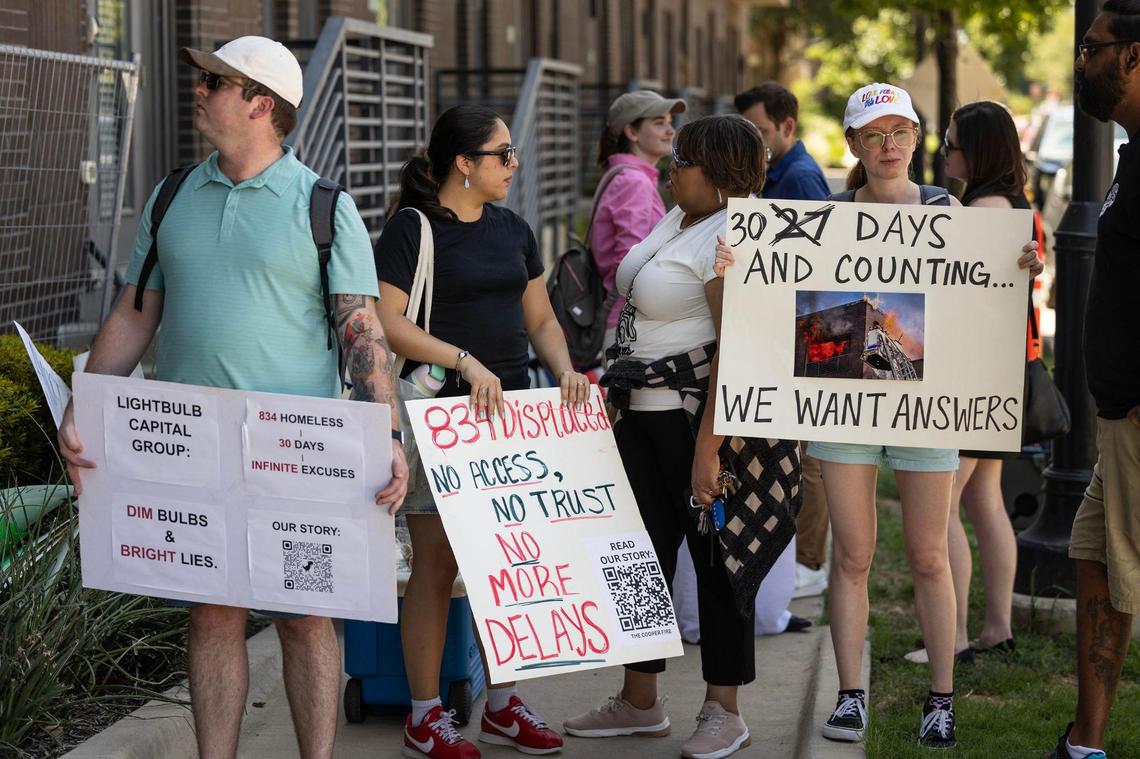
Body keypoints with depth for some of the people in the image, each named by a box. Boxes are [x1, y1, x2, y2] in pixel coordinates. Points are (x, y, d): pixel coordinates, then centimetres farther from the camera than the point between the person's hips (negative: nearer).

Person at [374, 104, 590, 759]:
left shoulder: (513, 230, 16)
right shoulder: (412, 228, -6)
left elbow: (540, 317, 20)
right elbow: (388, 322, -13)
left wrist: (564, 368, 1)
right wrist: (465, 361, -22)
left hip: (511, 409, 7)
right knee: (437, 563, -3)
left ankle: (502, 704, 20)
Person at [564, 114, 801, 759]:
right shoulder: (681, 217, 13)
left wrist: (707, 449, -26)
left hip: (704, 414, -9)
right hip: (643, 413, 9)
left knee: (715, 555, 1)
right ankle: (640, 703, 22)